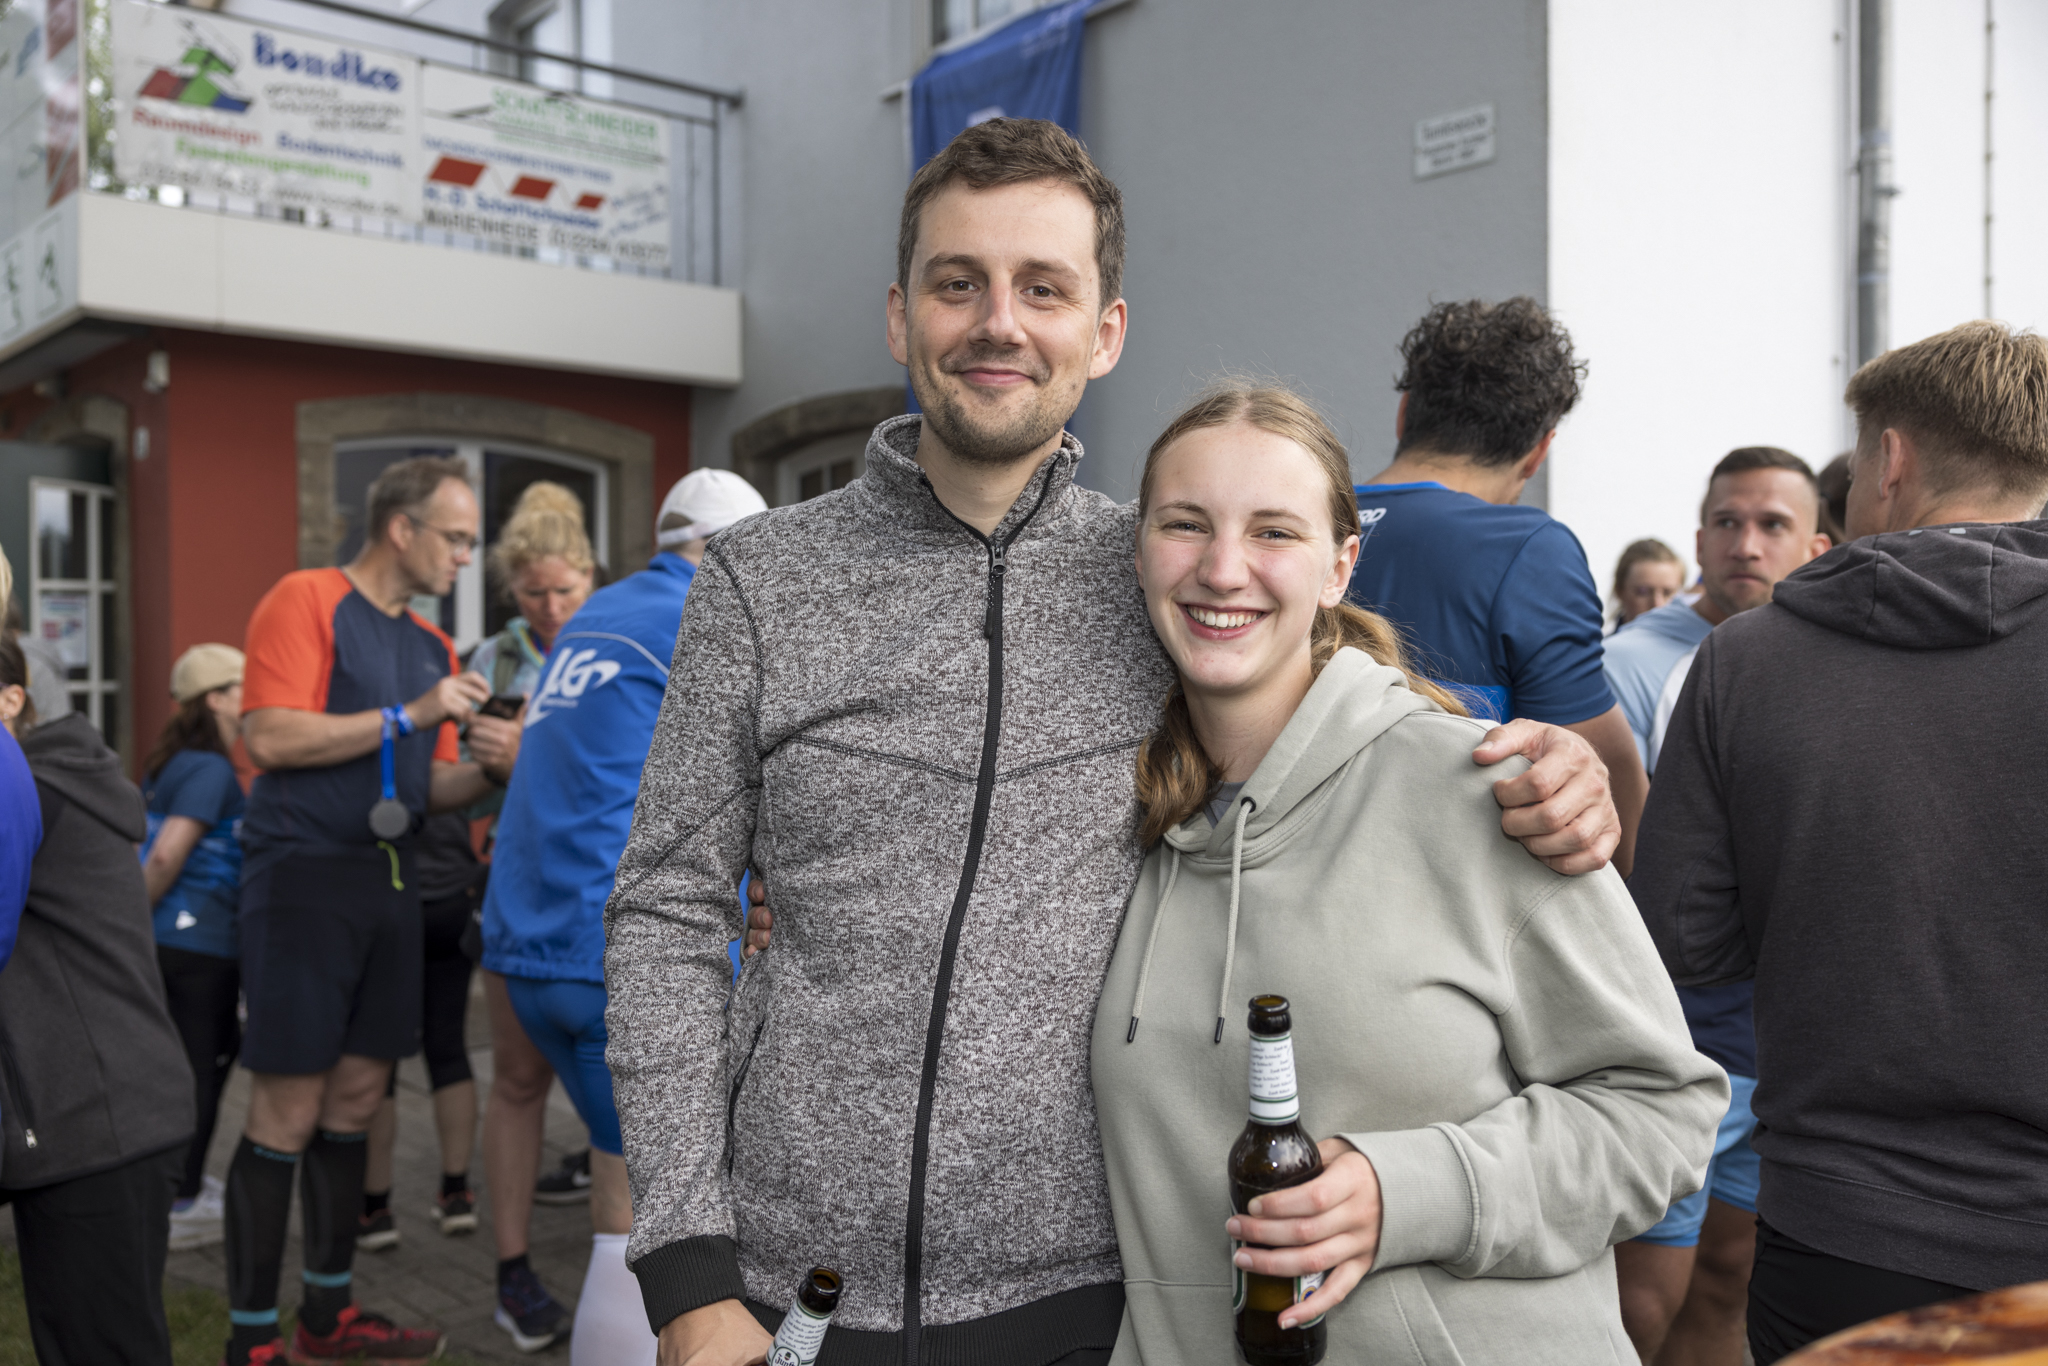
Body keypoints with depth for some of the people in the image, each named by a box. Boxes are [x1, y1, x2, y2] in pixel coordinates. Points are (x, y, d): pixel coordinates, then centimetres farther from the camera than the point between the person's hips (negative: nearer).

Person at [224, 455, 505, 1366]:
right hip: (304, 873, -7)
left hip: (388, 881, 8)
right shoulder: (307, 599, -6)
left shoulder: (432, 646, 16)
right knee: (288, 1112, -3)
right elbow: (268, 737, -17)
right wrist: (408, 716, -17)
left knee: (356, 1098, 12)